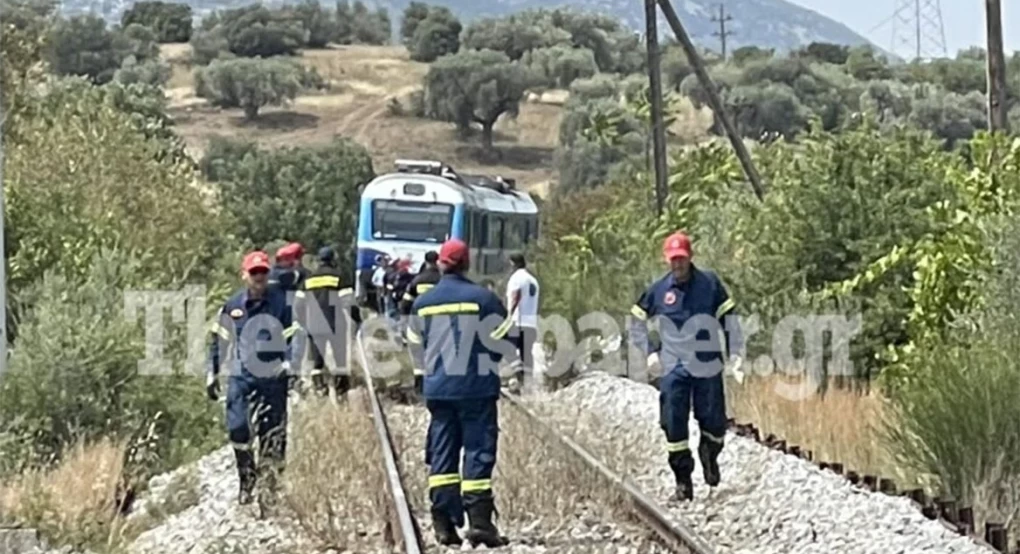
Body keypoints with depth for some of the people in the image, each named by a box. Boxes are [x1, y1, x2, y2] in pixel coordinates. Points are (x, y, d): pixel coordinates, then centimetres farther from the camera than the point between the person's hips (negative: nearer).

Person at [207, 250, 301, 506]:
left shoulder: (281, 302, 1)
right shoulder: (233, 306, 8)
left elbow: (292, 336, 1)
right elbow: (219, 340, 14)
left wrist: (288, 362, -15)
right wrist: (212, 374, 11)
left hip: (272, 375, -2)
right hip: (241, 376, 2)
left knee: (272, 431, -1)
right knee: (237, 428, -6)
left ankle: (270, 480, 9)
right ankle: (246, 482, 7)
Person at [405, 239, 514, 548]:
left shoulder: (423, 303, 4)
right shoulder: (483, 299, -8)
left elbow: (416, 346, 13)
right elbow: (504, 343, -3)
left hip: (438, 391, 4)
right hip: (477, 389, -4)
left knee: (442, 455, 9)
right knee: (478, 452, -1)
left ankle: (444, 524, 7)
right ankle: (479, 521, -10)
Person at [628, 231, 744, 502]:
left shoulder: (709, 283, -1)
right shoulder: (658, 290, 3)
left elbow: (729, 318, 4)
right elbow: (637, 322, 15)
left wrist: (736, 352, -3)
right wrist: (649, 352, 6)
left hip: (707, 367, -1)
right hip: (673, 369, 1)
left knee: (714, 423, 3)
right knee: (674, 426, -4)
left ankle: (710, 455, 36)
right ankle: (683, 480, 8)